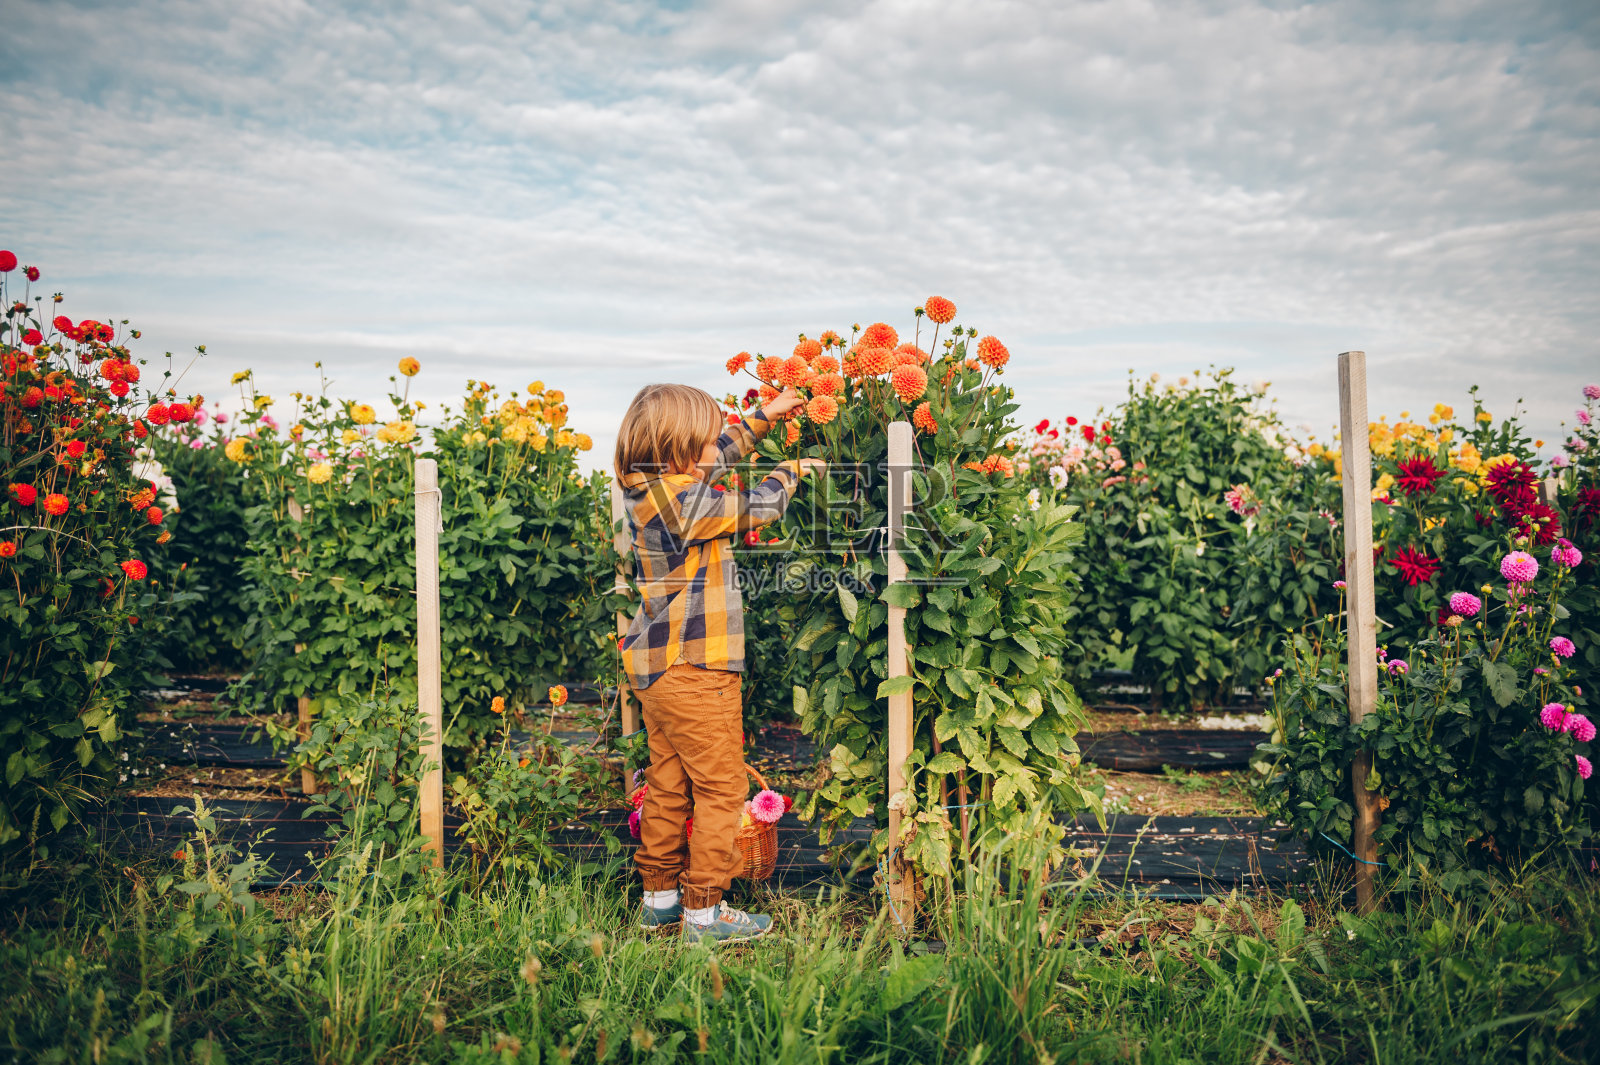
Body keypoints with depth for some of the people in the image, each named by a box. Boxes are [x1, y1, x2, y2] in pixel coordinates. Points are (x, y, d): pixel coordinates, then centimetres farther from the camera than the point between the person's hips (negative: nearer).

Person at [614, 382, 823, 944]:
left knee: (667, 786, 17)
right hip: (694, 671, -10)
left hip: (656, 666, 10)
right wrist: (792, 469, 11)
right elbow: (758, 507, -8)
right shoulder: (685, 503, -22)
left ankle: (659, 896, 28)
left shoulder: (647, 490, 6)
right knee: (720, 789, 2)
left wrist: (765, 415, 26)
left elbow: (717, 455, 21)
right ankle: (703, 909, 9)